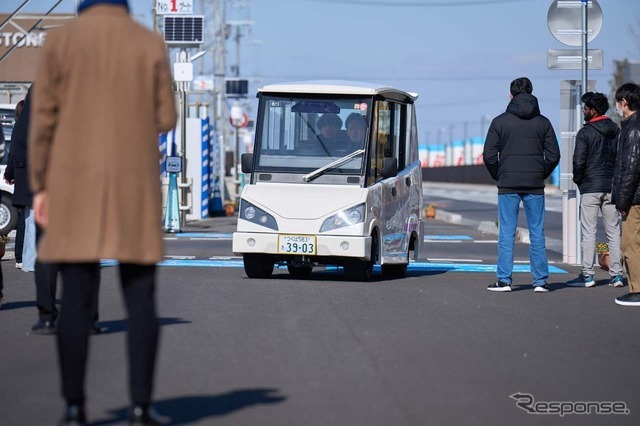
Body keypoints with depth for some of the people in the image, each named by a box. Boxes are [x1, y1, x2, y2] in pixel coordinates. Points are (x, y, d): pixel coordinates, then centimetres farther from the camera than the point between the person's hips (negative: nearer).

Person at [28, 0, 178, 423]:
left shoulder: (59, 41, 0)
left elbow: (43, 119, -2)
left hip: (76, 186, 0)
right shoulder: (151, 44, 2)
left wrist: (41, 188, 3)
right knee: (140, 298, 4)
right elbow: (165, 120, 3)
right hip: (135, 187, 0)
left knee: (77, 298, 2)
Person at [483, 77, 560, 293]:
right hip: (535, 186, 1)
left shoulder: (500, 121, -1)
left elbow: (489, 155, -3)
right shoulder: (543, 122, 4)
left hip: (508, 186, -1)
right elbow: (553, 155, 2)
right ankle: (540, 281, 4)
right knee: (537, 233, 5)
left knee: (506, 233, 2)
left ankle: (504, 279, -1)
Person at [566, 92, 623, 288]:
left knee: (588, 232, -2)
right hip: (612, 187, 5)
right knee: (614, 231, 7)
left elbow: (579, 161, -14)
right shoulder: (616, 131, 9)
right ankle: (617, 274, 5)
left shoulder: (585, 133, -10)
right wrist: (616, 179, 16)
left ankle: (587, 275, -3)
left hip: (590, 188, -5)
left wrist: (578, 179, 3)